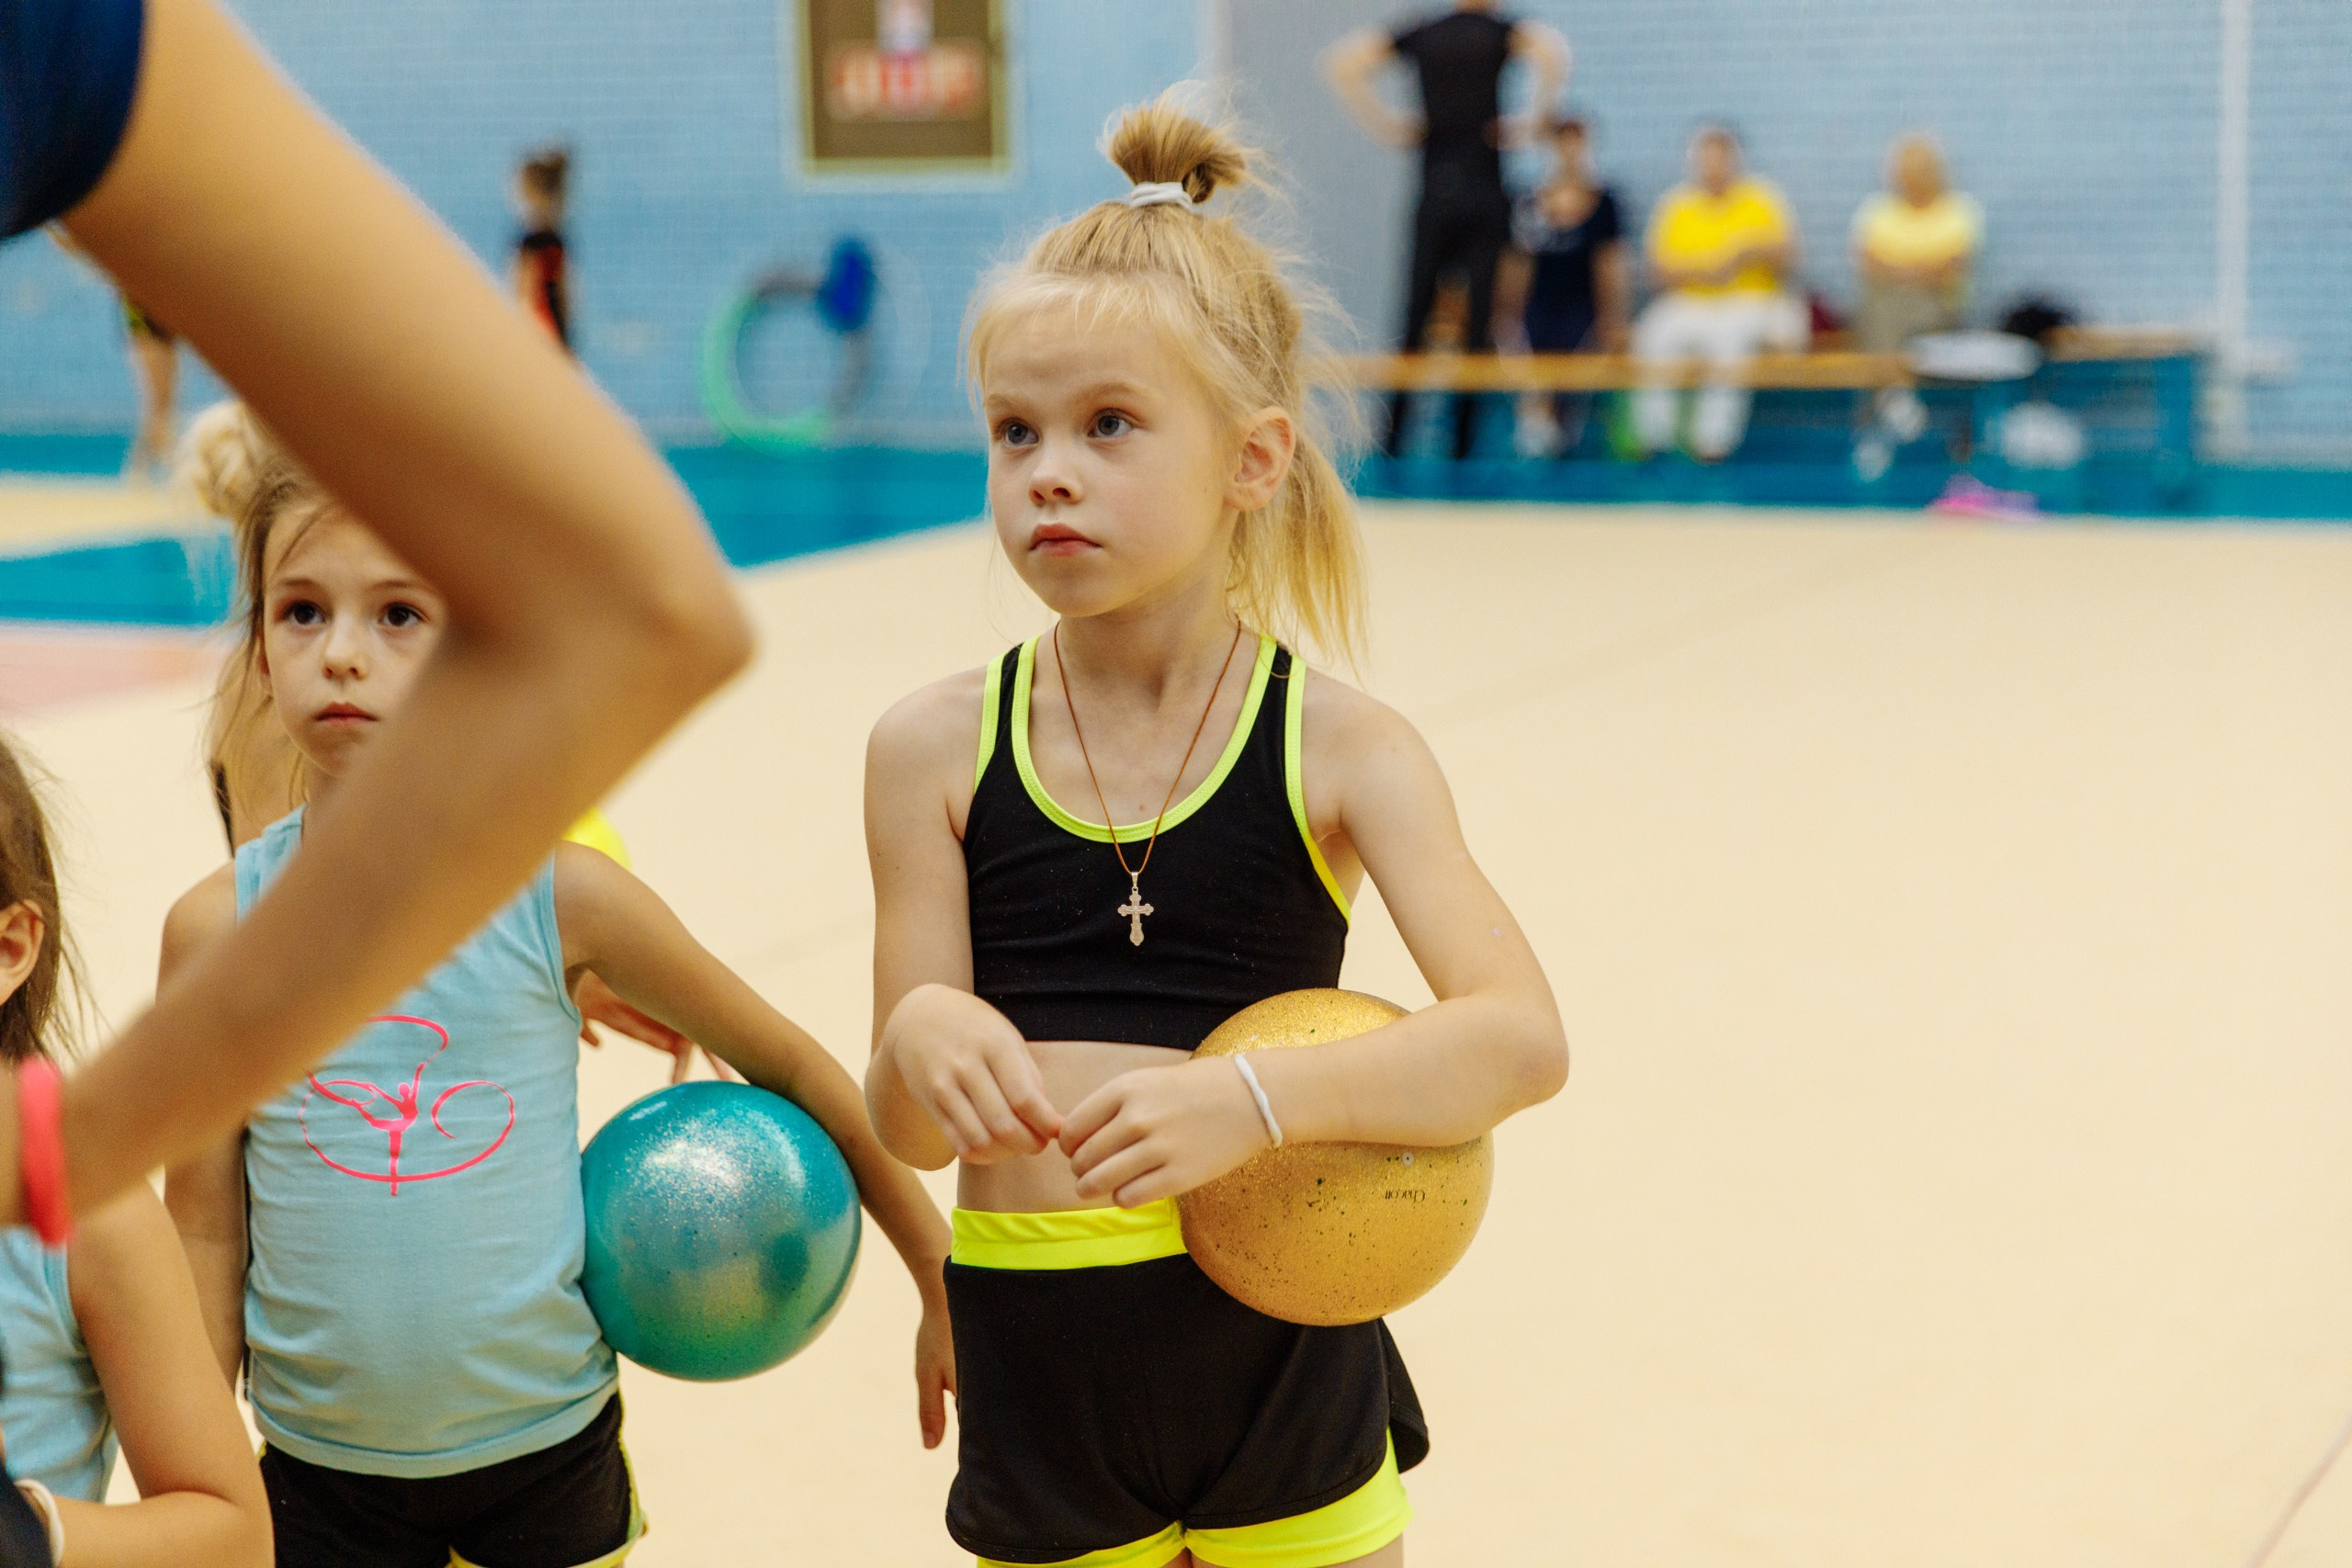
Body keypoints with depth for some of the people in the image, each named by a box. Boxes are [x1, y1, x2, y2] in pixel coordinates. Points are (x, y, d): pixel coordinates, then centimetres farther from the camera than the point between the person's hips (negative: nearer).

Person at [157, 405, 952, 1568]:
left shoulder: (558, 896, -10)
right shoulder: (220, 927, -7)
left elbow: (788, 1064, 2)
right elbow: (204, 1233, -1)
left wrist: (942, 1276, 8)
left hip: (549, 1457, -1)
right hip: (320, 1466, 1)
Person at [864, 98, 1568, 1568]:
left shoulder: (1337, 749, -7)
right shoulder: (937, 750, -3)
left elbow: (1523, 1037, -20)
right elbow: (906, 1128, -3)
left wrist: (1254, 1097, -34)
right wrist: (922, 1042, -26)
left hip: (1278, 1349, -1)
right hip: (1040, 1360, 1)